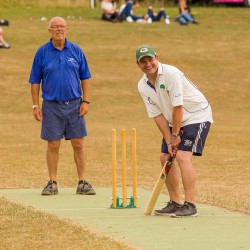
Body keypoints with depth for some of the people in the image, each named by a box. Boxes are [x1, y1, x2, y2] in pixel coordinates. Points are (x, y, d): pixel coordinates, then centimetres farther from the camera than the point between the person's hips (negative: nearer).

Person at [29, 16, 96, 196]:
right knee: (53, 145, 2)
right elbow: (35, 81, 3)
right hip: (51, 106, -1)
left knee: (78, 144, 0)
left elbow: (85, 78, 7)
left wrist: (86, 101, -1)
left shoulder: (76, 50, 4)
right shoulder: (42, 52, 1)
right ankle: (52, 183, 10)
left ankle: (82, 182, 6)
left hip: (74, 105, 1)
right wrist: (36, 105, -3)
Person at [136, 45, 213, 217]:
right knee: (165, 158, 6)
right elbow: (158, 116, -1)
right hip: (176, 122, 8)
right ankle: (175, 203, 18)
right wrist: (169, 140, -8)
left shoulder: (171, 74, -25)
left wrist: (175, 135, -17)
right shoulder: (143, 86, -1)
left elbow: (177, 107, -23)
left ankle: (190, 206, -20)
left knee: (183, 156, -21)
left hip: (197, 116, -8)